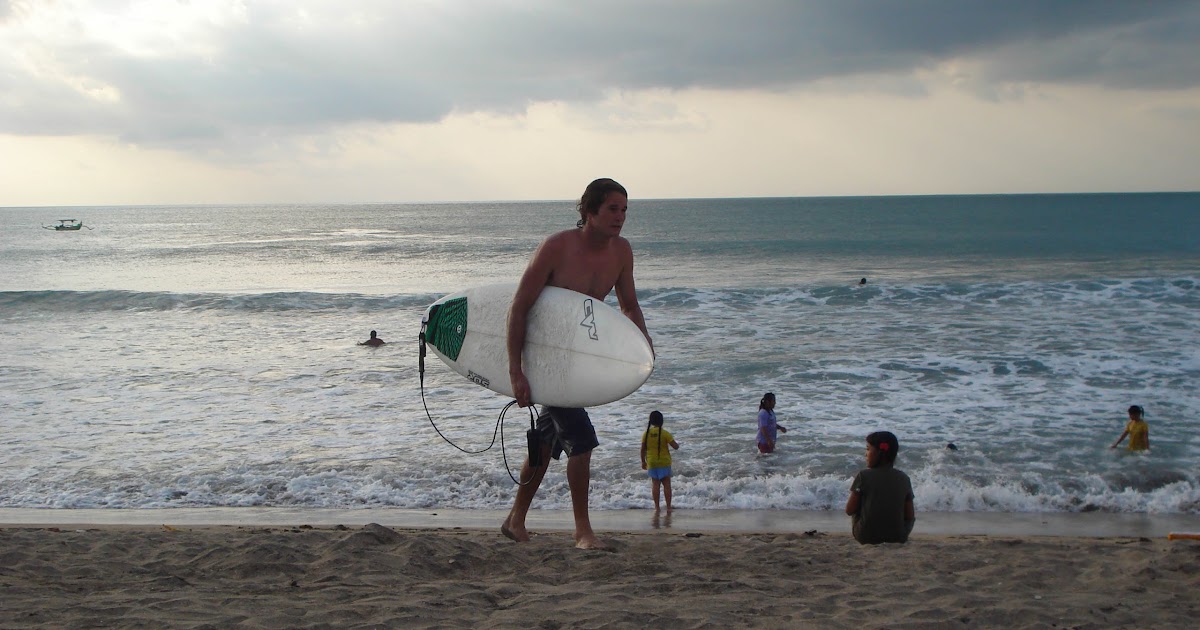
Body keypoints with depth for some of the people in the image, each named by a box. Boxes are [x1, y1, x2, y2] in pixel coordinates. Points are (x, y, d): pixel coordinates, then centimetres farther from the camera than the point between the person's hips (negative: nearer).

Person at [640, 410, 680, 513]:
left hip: (652, 463, 2)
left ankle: (656, 507, 6)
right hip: (664, 462, -2)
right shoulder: (665, 433, -13)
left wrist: (643, 461, 12)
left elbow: (643, 449, 0)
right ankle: (668, 507, 4)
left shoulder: (646, 434, -5)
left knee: (655, 484, 7)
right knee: (666, 484, 5)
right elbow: (675, 447, -12)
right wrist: (677, 444, 12)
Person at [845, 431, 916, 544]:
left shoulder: (863, 475, -10)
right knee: (912, 518, 32)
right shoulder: (903, 478, -2)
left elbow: (850, 510, -5)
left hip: (866, 538, -2)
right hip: (898, 538, 2)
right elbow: (910, 516, -1)